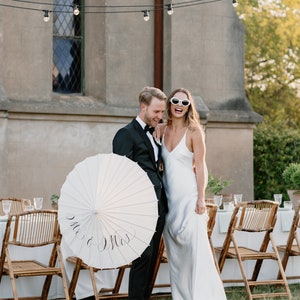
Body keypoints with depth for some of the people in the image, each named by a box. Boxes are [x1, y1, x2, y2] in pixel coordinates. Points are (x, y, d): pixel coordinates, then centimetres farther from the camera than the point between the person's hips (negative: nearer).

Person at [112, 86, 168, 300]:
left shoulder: (155, 135, 19)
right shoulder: (127, 134, -6)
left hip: (158, 206, 8)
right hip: (141, 207, -8)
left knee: (152, 258, 10)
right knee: (143, 257, -7)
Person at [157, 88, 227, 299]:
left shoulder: (194, 131, -5)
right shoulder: (161, 130, 8)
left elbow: (200, 167, -7)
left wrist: (201, 199, -12)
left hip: (188, 196, -5)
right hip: (168, 196, 5)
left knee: (196, 251, -9)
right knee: (174, 252, 9)